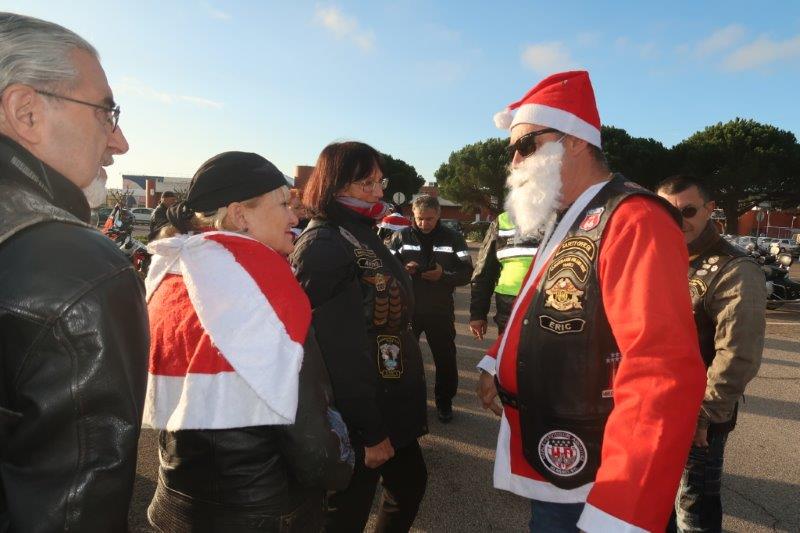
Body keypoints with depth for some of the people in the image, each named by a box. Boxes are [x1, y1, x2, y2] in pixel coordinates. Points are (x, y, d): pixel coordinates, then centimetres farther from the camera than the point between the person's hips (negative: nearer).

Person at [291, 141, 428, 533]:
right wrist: (369, 431, -21)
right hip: (357, 417, -9)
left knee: (410, 483, 24)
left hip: (390, 405, 9)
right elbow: (340, 350, -26)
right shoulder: (324, 245, -21)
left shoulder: (364, 236, 10)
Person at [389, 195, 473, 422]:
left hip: (440, 310, 0)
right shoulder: (401, 237, 0)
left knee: (445, 358, 10)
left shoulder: (453, 238, 0)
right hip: (407, 308, 1)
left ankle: (444, 400, 31)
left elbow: (467, 272, -3)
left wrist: (444, 275, -21)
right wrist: (403, 270, -20)